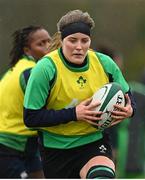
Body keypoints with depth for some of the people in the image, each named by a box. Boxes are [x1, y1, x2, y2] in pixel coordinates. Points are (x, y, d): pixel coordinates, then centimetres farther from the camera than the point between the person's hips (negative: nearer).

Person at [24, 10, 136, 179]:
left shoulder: (104, 64, -5)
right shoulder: (46, 68, -16)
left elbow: (127, 97, 11)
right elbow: (30, 117, -19)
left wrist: (129, 110, -15)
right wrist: (74, 114, -27)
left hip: (94, 141, 1)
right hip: (56, 148, -1)